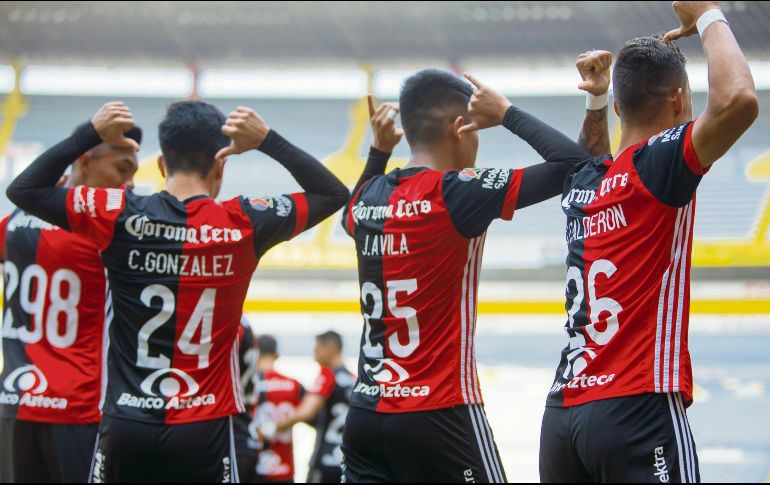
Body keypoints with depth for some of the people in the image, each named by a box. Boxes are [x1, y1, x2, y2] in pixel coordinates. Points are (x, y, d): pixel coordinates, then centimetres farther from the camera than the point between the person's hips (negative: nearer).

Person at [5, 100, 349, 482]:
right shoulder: (242, 224, -5)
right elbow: (334, 193, 10)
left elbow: (22, 189, 6)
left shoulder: (118, 216, -5)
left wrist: (90, 134, 7)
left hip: (126, 425, 1)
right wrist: (268, 141, 5)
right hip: (203, 429, -1)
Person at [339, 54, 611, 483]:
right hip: (439, 416, -7)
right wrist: (507, 113, -1)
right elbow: (573, 161, -13)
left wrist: (379, 150, 27)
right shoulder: (456, 193, -12)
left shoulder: (368, 197, 7)